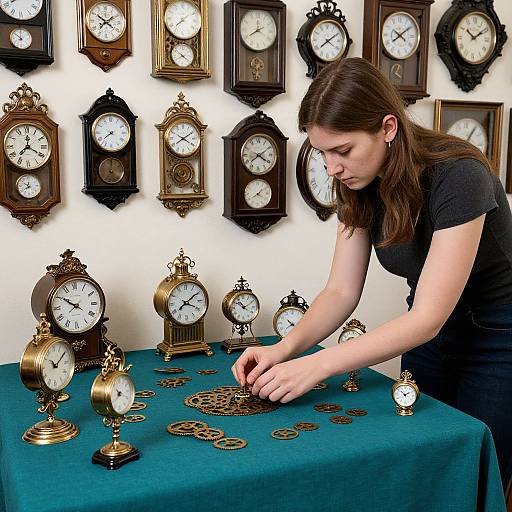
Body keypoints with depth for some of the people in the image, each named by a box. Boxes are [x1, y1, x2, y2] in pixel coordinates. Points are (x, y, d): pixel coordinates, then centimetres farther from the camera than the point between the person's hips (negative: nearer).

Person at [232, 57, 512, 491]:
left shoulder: (457, 176, -29)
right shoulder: (360, 187, -9)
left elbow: (427, 318, -30)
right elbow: (342, 291, -7)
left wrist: (317, 365, -35)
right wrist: (284, 349, -24)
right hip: (428, 336, 6)